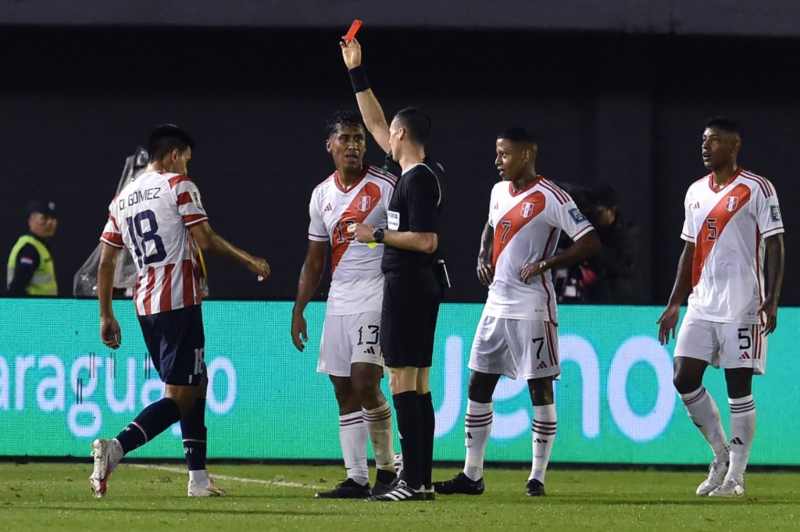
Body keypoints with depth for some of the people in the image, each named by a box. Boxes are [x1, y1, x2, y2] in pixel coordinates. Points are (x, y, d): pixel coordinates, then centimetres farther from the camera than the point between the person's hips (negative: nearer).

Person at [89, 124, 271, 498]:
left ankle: (198, 478, 15)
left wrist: (106, 316, 18)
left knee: (196, 385, 19)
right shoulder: (178, 186, -3)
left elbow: (105, 261, 15)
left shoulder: (123, 198, 16)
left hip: (145, 305, 8)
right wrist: (251, 262, 2)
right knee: (179, 397, -8)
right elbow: (205, 240, -10)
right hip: (179, 302, -8)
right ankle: (115, 448, -28)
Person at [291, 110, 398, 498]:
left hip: (377, 299, -6)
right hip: (338, 302, 6)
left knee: (365, 383, -15)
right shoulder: (322, 194, 12)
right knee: (344, 389, 4)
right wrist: (298, 310, 14)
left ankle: (387, 468, 0)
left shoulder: (386, 187, -6)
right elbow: (314, 259, 18)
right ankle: (356, 479, 6)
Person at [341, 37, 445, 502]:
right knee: (417, 384, 10)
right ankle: (423, 480, 11)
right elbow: (375, 124, 25)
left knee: (403, 381, -10)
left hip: (408, 285, -10)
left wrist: (378, 235, -13)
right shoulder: (418, 173, 14)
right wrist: (357, 73, 27)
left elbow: (426, 240, -21)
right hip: (421, 286, 10)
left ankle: (412, 482, -14)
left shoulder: (418, 181, -14)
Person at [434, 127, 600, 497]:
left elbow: (590, 243, -14)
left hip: (532, 307, -8)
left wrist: (545, 263, -19)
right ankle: (471, 475, 11)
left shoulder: (550, 198, -11)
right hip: (497, 303, 8)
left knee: (540, 388, -1)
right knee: (478, 384, 6)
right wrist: (483, 257, 13)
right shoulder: (499, 191, 11)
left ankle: (537, 477, 4)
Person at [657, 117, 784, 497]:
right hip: (702, 305, 6)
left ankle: (736, 474, 3)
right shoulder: (695, 192, 14)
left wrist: (771, 301, -16)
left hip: (741, 308, -6)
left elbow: (774, 247, -8)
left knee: (739, 387, -3)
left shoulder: (757, 190, -6)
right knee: (684, 379, -1)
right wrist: (674, 305, 16)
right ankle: (720, 454, 15)